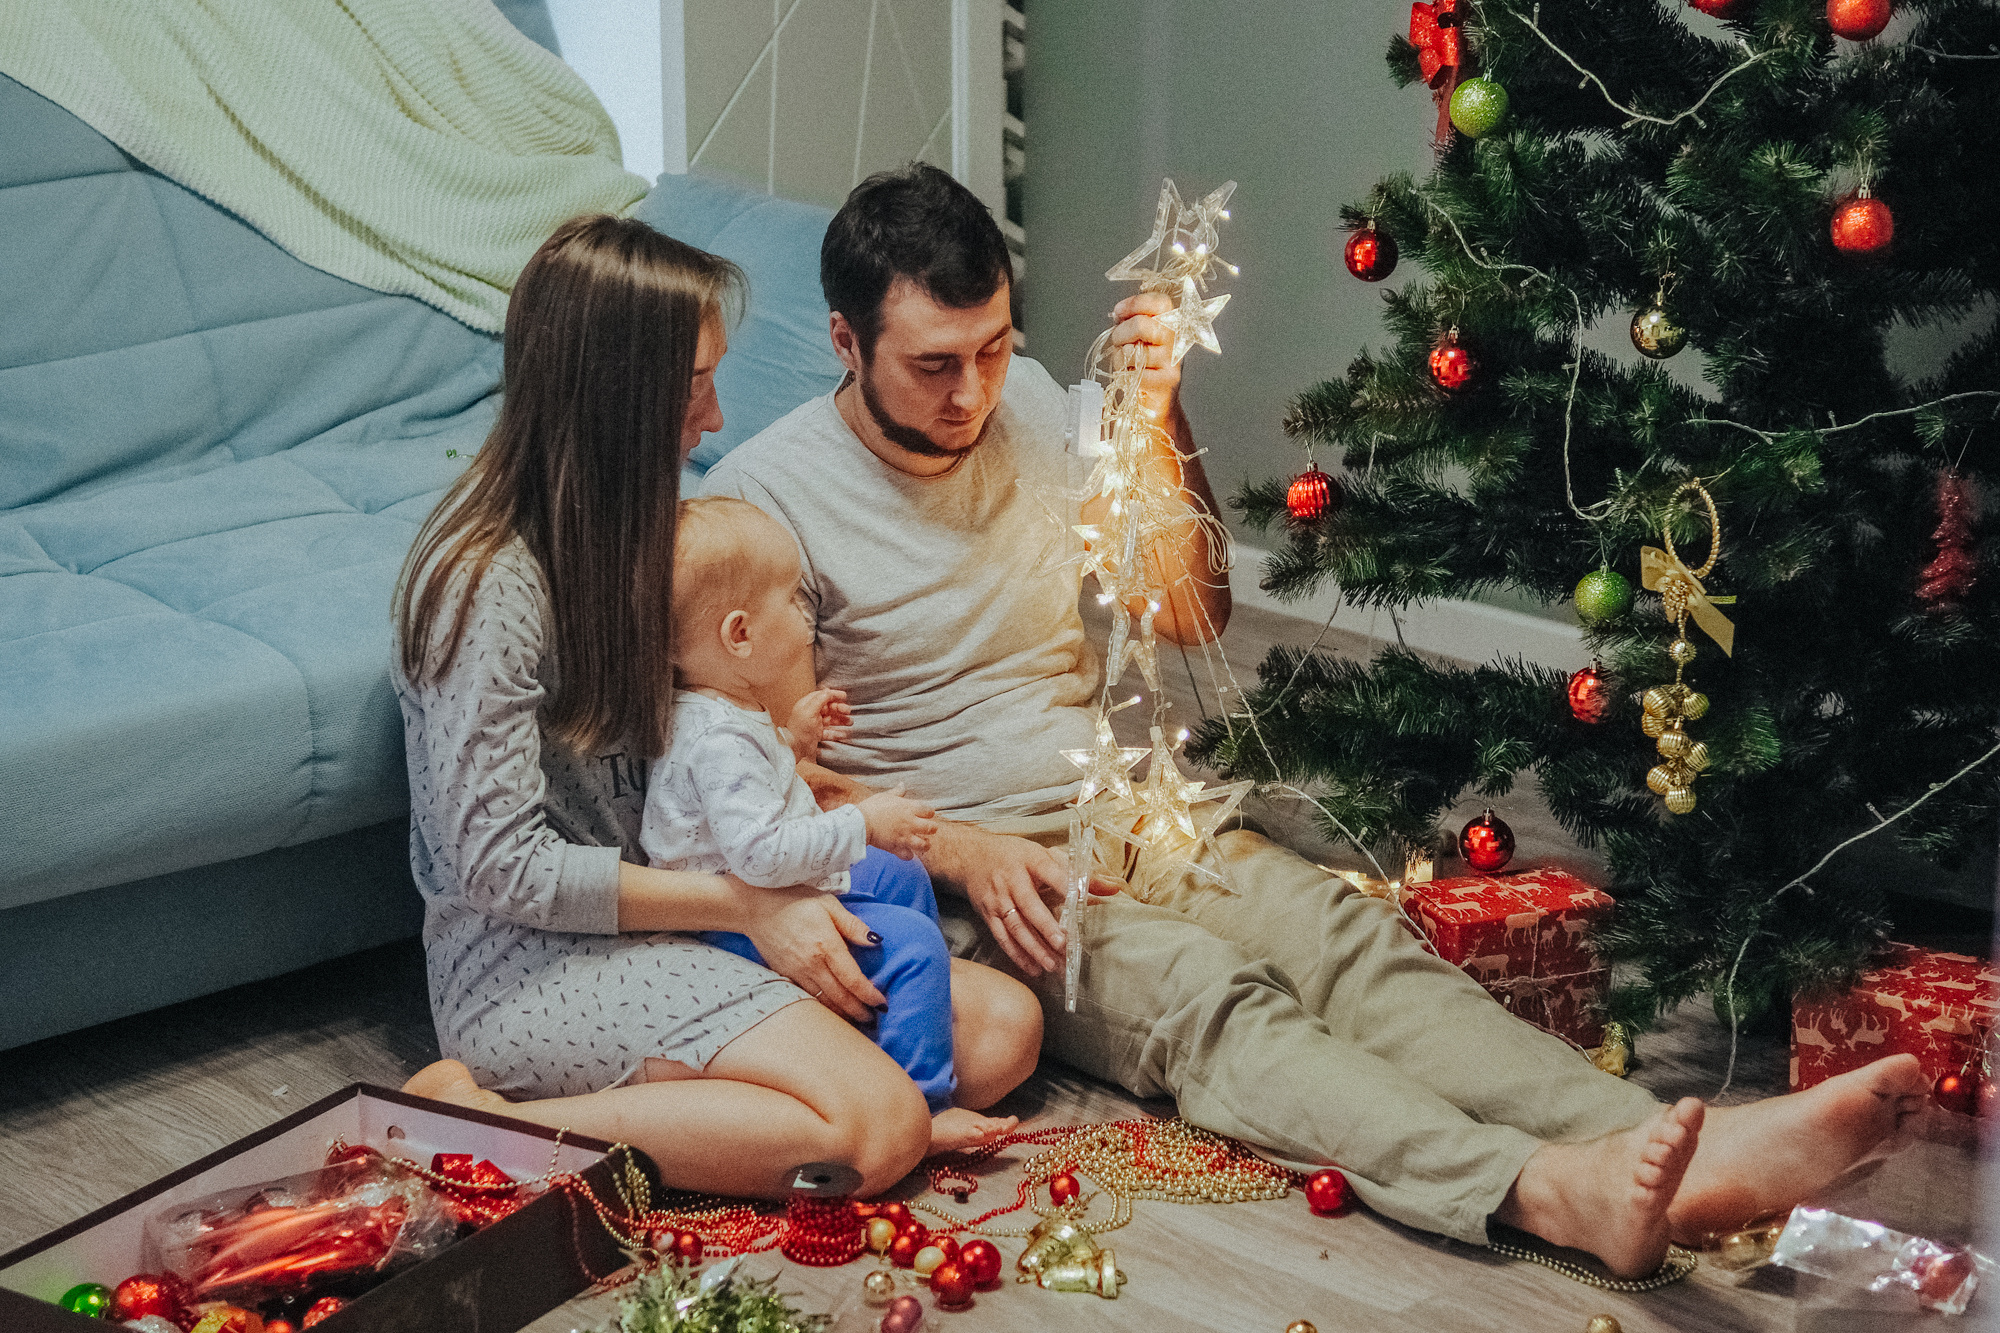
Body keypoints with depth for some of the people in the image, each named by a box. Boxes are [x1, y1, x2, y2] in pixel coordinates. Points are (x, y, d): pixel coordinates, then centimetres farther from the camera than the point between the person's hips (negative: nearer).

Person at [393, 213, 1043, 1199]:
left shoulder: (617, 527, 8)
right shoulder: (490, 582, -20)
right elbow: (499, 865, -20)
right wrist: (745, 905, -16)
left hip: (649, 913, 9)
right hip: (527, 960, -9)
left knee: (998, 1031, -6)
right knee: (878, 1127, -25)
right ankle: (483, 1114, -16)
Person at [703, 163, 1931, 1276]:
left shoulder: (1027, 406, 11)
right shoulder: (763, 496, -6)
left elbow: (1195, 615, 15)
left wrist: (1162, 419, 0)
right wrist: (958, 849, -19)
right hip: (954, 868, -5)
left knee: (1353, 939, -24)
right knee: (1208, 997, -33)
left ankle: (1674, 1151, -47)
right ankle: (1546, 1190, -59)